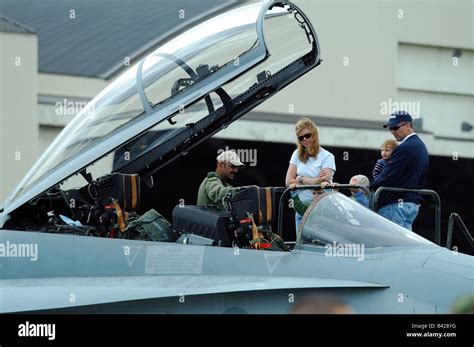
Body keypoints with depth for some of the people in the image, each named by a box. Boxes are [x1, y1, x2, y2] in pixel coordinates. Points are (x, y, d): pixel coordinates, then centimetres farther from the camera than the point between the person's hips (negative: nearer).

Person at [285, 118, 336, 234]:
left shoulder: (327, 156, 0)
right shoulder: (297, 154, 13)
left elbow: (324, 181, -13)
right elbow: (289, 182, 5)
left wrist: (300, 179, -3)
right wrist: (314, 181, -4)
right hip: (301, 208, 4)